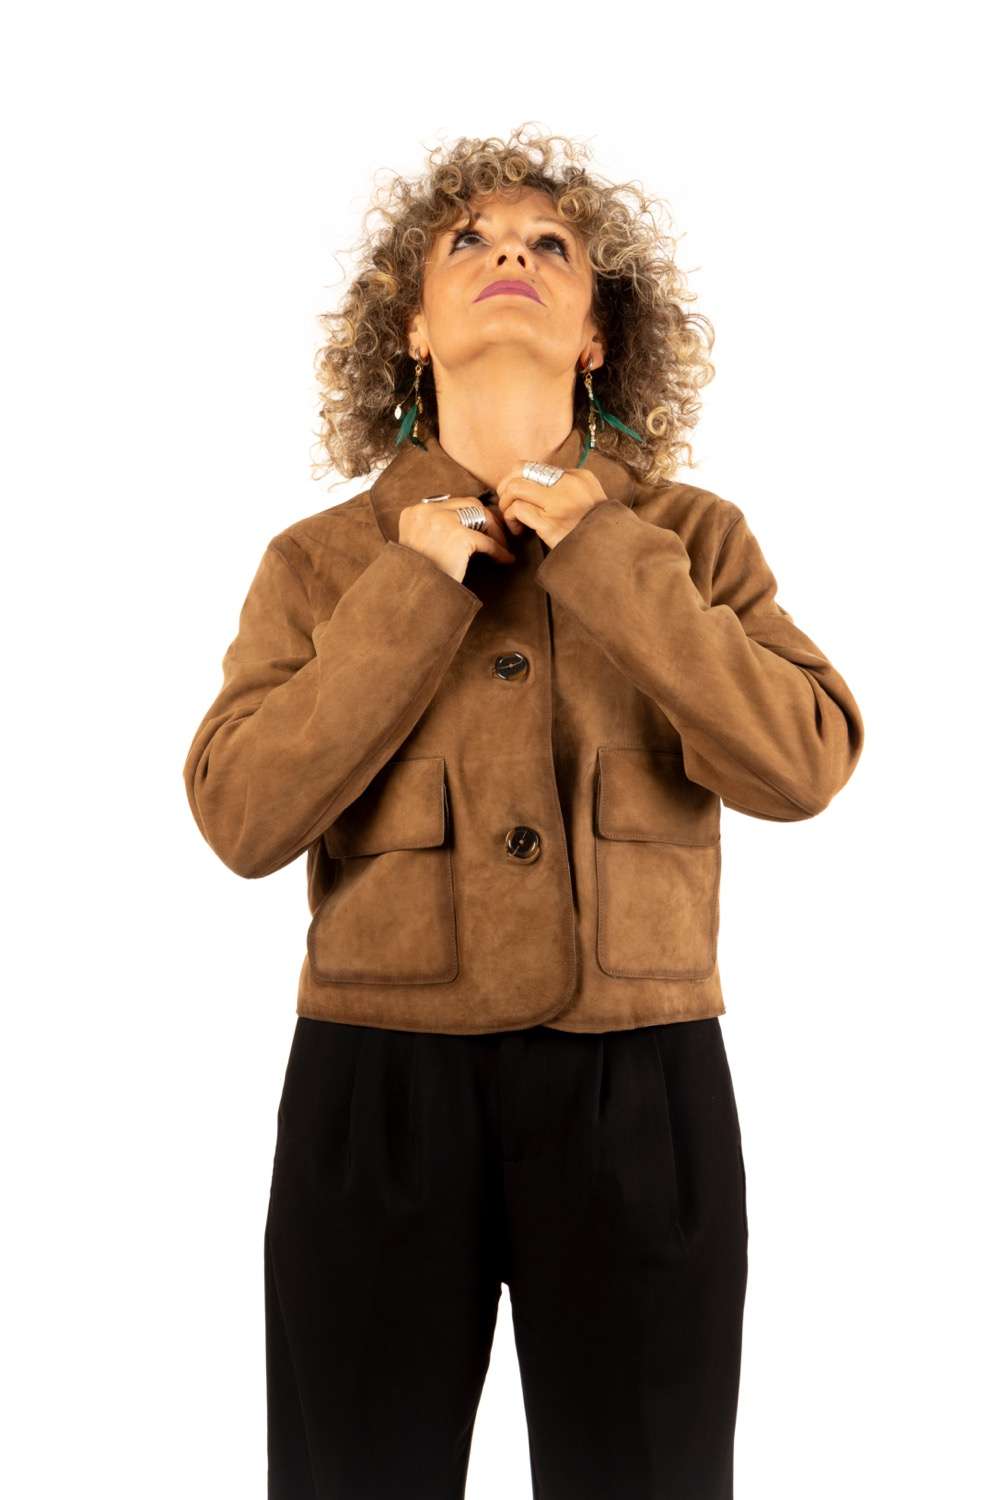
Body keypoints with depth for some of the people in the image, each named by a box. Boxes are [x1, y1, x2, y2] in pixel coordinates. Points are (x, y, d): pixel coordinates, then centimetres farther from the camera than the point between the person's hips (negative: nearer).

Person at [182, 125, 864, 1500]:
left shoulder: (693, 538, 5)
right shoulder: (322, 560, 5)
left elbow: (802, 765, -10)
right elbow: (243, 816, -7)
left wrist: (602, 557, -11)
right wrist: (415, 591, -10)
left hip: (639, 1093, 0)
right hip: (377, 1090, 0)